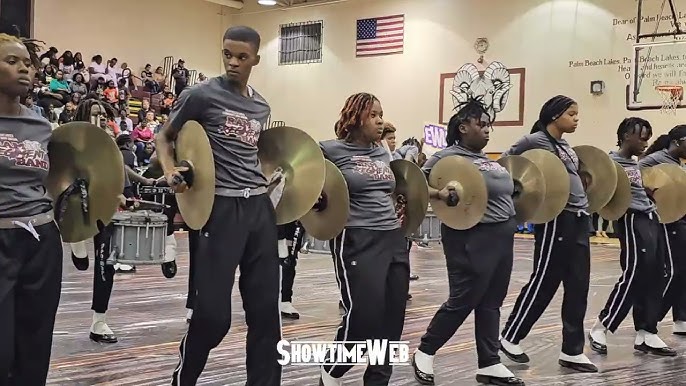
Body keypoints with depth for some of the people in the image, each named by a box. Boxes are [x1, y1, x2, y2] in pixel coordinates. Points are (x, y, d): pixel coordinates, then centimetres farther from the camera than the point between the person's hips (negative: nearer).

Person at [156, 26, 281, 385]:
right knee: (213, 311, -4)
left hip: (260, 206, 6)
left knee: (265, 309, 7)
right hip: (221, 207, -5)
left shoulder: (261, 107, 14)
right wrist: (170, 170, -14)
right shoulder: (201, 95, -4)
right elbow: (165, 136, 4)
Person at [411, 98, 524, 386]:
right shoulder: (448, 156, -9)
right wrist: (438, 193, -30)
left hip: (502, 235, 8)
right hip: (472, 237, -8)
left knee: (491, 303, 11)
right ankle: (424, 353, 15)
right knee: (463, 301, -1)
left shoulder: (488, 159, 16)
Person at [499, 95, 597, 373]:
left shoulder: (565, 146, 16)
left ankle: (572, 351, 14)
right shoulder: (535, 140, -8)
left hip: (579, 219, 8)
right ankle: (510, 337, 12)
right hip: (556, 219, -8)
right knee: (545, 282, -2)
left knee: (578, 286, 7)